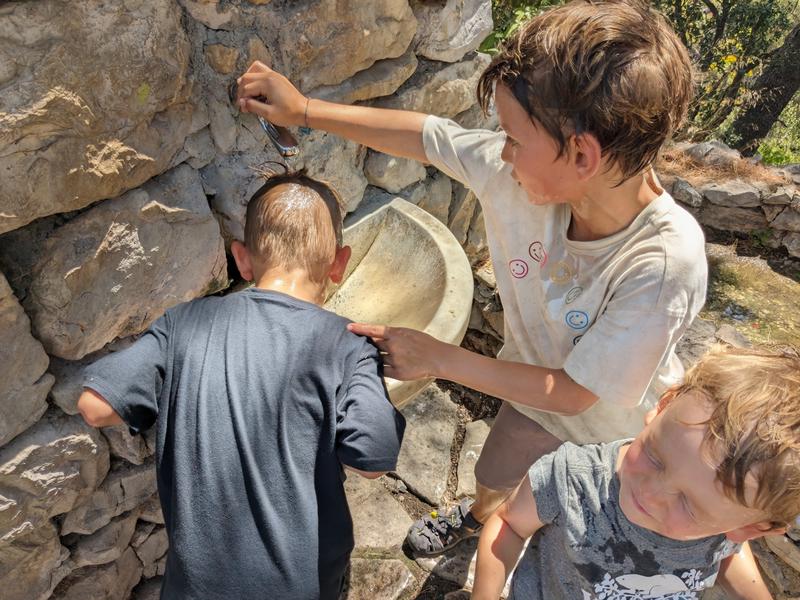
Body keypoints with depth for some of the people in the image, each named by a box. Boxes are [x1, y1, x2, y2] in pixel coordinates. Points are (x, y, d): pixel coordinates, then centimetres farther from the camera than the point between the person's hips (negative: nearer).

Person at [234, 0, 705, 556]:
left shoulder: (665, 266, -42)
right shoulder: (522, 168, -29)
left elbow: (572, 392, -31)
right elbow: (426, 135, -14)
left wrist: (438, 358, -31)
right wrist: (303, 109, -7)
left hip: (618, 426, -5)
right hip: (538, 388, 5)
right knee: (495, 478, 31)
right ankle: (478, 516, 66)